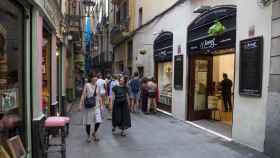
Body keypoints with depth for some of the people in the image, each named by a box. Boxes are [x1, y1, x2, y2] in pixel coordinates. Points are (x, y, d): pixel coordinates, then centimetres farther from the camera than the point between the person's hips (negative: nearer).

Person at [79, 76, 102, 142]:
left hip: (96, 106, 4)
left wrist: (101, 105, 11)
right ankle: (89, 136, 26)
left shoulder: (97, 86, 7)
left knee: (98, 121, -2)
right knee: (88, 122, 6)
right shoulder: (87, 85, -6)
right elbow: (83, 95, -7)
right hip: (88, 106, -4)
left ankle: (94, 133, 25)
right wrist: (81, 104, -12)